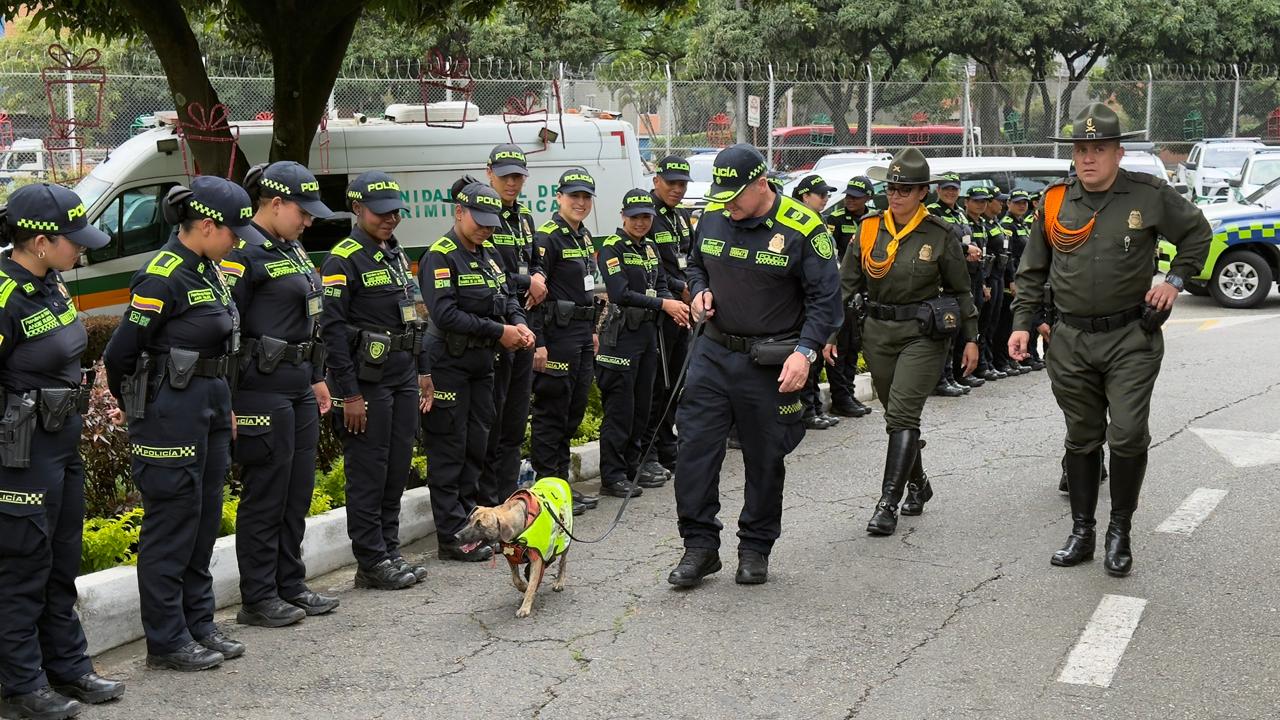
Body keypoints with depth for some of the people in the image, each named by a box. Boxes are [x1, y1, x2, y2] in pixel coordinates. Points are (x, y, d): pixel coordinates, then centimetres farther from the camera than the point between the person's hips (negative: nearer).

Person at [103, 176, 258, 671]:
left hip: (210, 406, 9)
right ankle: (166, 642, 10)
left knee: (203, 523, 15)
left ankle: (198, 625, 26)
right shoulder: (163, 278, -17)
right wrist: (141, 410, 0)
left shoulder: (208, 270, 11)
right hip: (171, 414, -9)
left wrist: (224, 406, 15)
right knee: (172, 527, 0)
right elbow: (120, 354, -15)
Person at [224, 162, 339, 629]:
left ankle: (291, 586, 26)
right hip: (262, 393, -9)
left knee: (298, 493, 15)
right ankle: (258, 600, 11)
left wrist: (317, 378, 22)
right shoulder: (244, 254, -14)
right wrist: (227, 404, -19)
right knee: (265, 496, 0)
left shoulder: (292, 249, 15)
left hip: (299, 391, 9)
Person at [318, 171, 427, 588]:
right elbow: (332, 329, -15)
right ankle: (371, 562, 6)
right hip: (367, 382, -8)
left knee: (397, 469, 12)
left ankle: (389, 551, 21)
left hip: (403, 379, 8)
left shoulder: (397, 255, 15)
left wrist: (420, 371, 18)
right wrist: (348, 394, -18)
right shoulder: (343, 260, -11)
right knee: (368, 472, -1)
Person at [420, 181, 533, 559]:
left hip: (481, 362, 8)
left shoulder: (489, 254, 11)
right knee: (449, 450, -3)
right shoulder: (441, 256, -14)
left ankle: (472, 524, 23)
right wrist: (499, 331, -19)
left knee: (478, 445, 13)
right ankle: (452, 536, 2)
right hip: (449, 364, -8)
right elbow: (445, 314, -22)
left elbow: (508, 296, 17)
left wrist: (520, 325, -5)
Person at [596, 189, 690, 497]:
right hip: (621, 334, -8)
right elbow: (621, 294, -21)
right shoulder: (612, 248, -10)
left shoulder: (650, 247, 13)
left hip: (648, 331, 8)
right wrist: (663, 304, -24)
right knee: (620, 408, -5)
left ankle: (631, 469, 21)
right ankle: (612, 476, 1)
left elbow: (661, 286, 12)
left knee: (642, 405, 12)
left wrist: (676, 309, -9)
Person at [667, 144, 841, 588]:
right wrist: (699, 291, 1)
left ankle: (756, 548, 23)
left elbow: (826, 299, -10)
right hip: (713, 352, 4)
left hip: (770, 364, -4)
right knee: (695, 447, -1)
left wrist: (805, 351, -21)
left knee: (765, 459, 7)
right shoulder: (713, 218, 4)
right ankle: (700, 545, 10)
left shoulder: (802, 230, -12)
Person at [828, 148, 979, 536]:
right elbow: (846, 284, 5)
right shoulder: (869, 228, 2)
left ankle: (888, 503, -12)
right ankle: (918, 485, 34)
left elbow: (960, 289, 4)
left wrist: (971, 339, 5)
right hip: (878, 333, 4)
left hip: (923, 334, -4)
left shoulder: (940, 234, -5)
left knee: (902, 415, -13)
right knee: (897, 415, 14)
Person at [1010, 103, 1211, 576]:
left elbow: (1197, 234, 12)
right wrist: (1022, 323, 2)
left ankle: (1120, 532, 9)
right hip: (1072, 342, 3)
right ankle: (1082, 533, 21)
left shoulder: (1149, 195, -4)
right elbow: (1032, 271, 11)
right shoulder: (1055, 202, 3)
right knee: (1081, 439, 11)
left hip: (1131, 339, -3)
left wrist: (1175, 279, 0)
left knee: (1128, 436, -9)